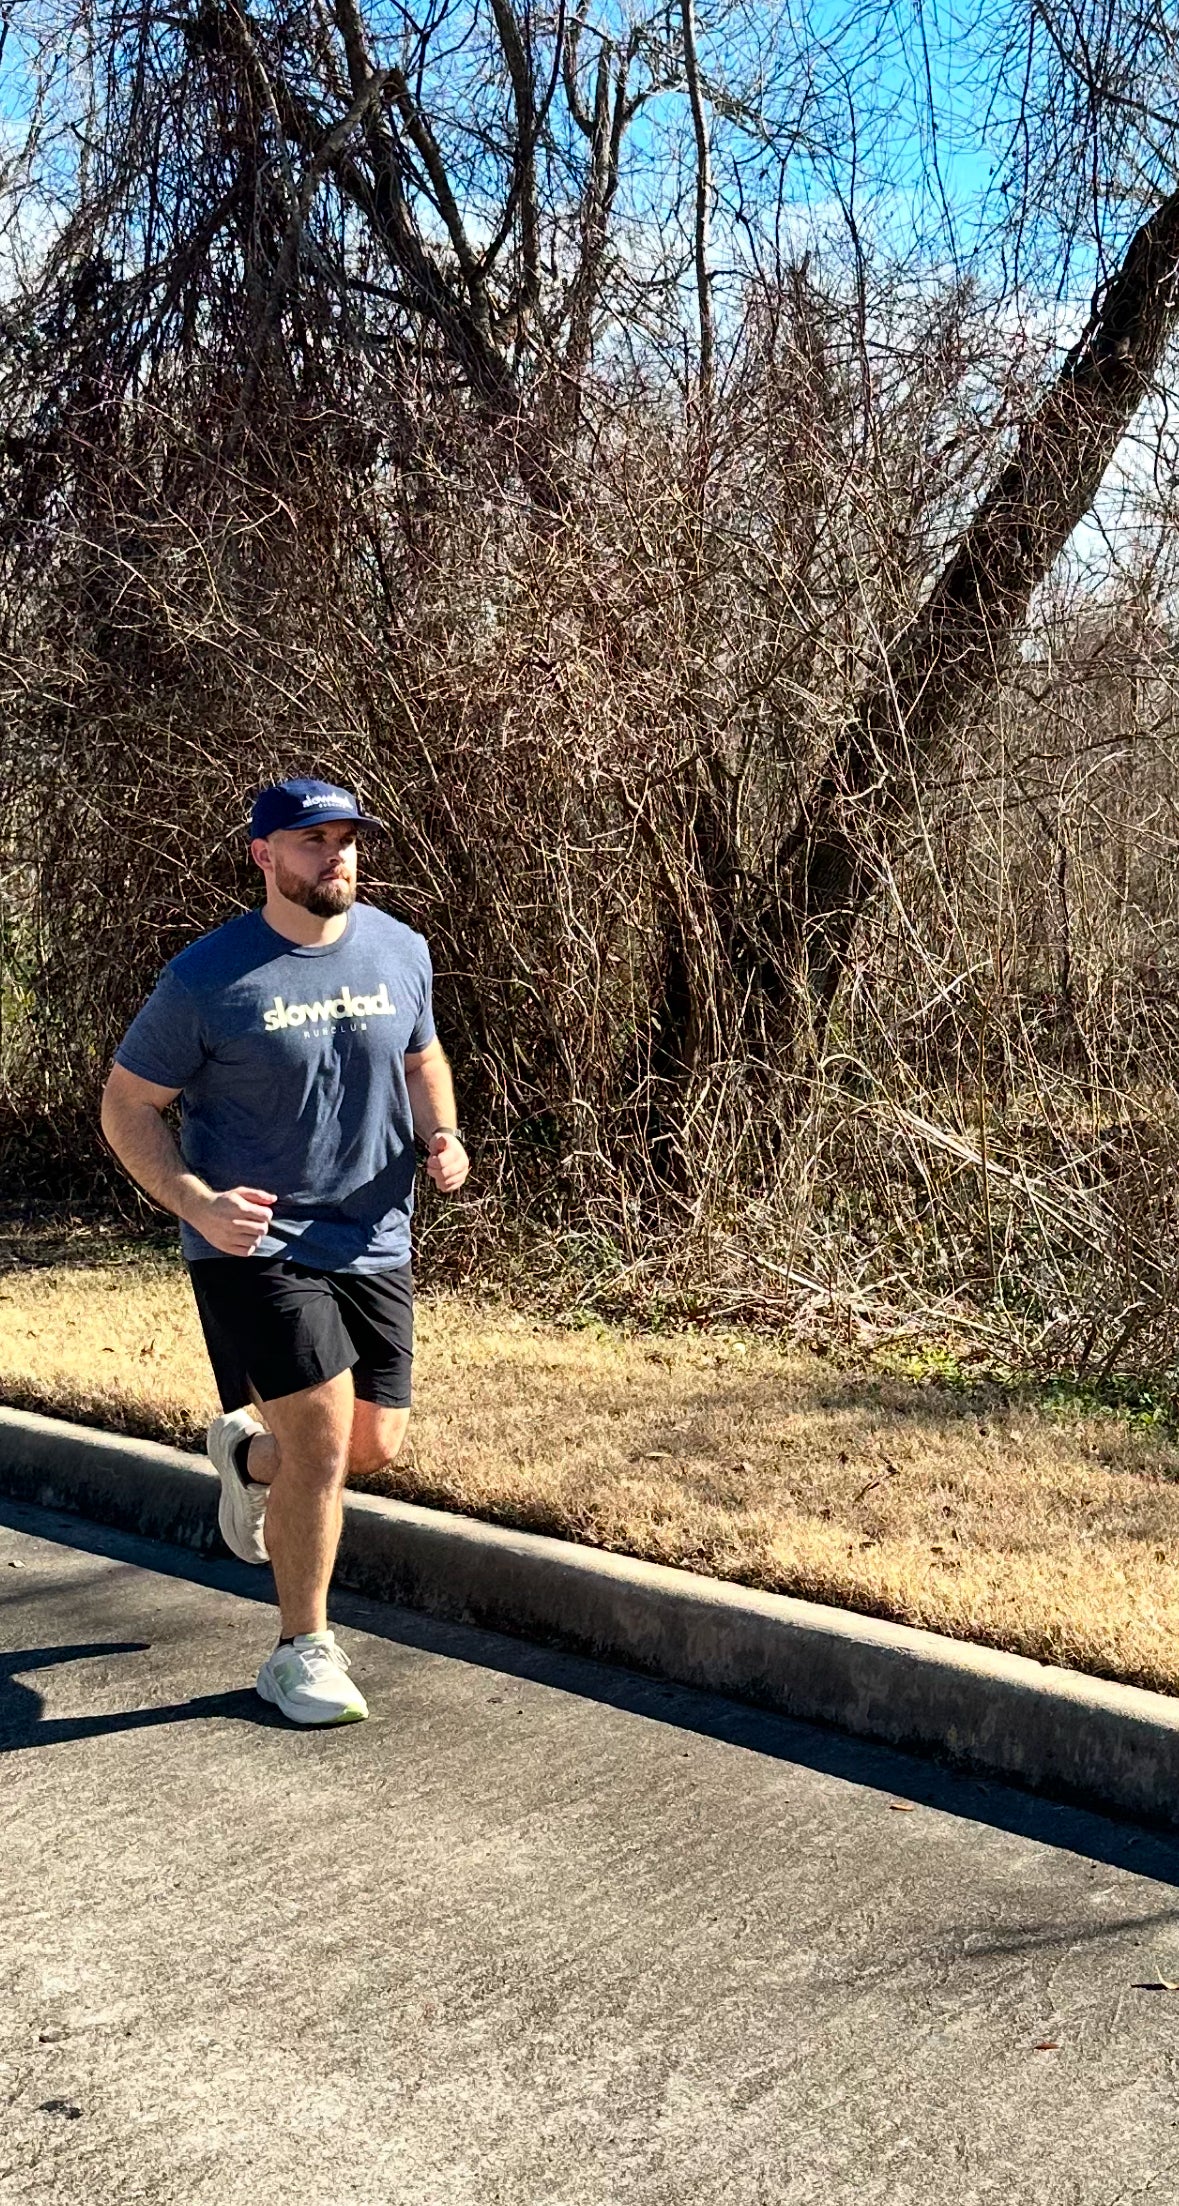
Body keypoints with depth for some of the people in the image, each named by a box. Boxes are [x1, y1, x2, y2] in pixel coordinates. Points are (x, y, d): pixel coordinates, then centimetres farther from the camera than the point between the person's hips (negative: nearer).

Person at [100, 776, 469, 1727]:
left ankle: (249, 1453, 44)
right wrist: (196, 1201, -20)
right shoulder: (207, 978, -11)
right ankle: (303, 1652, 8)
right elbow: (127, 1105, -4)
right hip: (255, 1244, -5)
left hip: (373, 1244, 5)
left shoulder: (400, 951, 2)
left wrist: (442, 1134, -1)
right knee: (324, 1433, -12)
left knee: (377, 1445, 10)